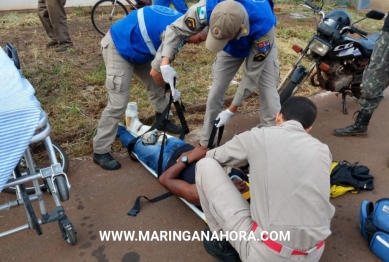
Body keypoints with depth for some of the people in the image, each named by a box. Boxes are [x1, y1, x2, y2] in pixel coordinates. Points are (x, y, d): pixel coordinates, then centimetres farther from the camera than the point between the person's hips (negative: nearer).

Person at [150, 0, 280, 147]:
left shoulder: (262, 27, -43)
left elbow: (252, 73, -32)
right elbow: (176, 30, -23)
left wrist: (231, 110, -27)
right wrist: (164, 63, -38)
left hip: (260, 46, -2)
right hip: (231, 47, 3)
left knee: (268, 97, -11)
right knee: (215, 94, 1)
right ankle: (205, 144, 17)